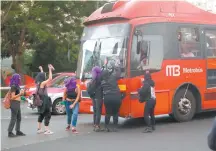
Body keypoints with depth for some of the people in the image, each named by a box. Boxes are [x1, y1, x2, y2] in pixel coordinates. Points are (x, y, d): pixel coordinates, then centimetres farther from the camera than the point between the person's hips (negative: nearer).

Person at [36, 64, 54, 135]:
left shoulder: (38, 83, 7)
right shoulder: (43, 83, -16)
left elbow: (42, 76, 26)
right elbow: (50, 78, -21)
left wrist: (41, 70, 34)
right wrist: (50, 70, -16)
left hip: (40, 100, 9)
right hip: (44, 100, -9)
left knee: (41, 114, 20)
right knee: (47, 114, -2)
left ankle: (39, 129, 24)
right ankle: (47, 130, -3)